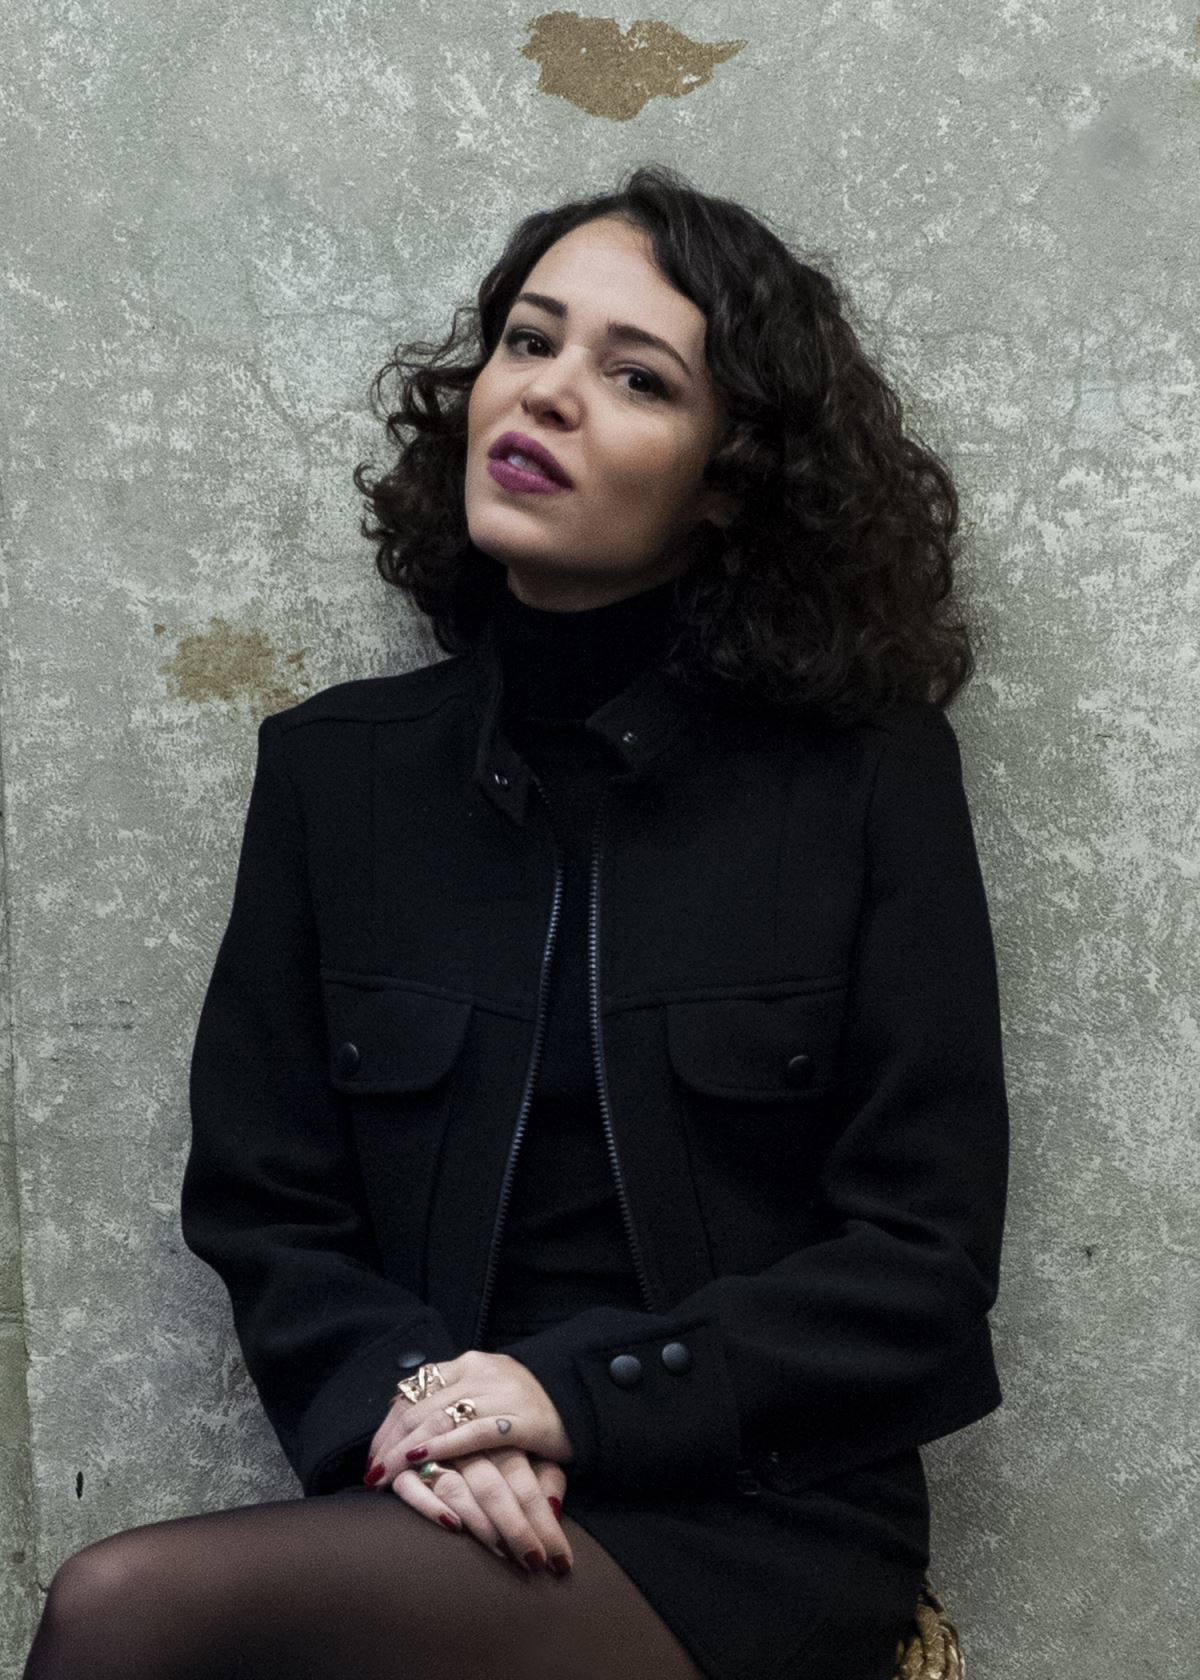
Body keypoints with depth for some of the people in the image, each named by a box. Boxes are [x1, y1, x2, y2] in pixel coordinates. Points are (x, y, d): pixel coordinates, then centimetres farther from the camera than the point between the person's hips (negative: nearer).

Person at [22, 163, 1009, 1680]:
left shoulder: (868, 773, -2)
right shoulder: (336, 766, 8)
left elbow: (923, 1256, -3)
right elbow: (258, 1202, 8)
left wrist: (575, 1399, -12)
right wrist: (397, 1406, -12)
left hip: (752, 1527, -3)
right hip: (419, 1506, 3)